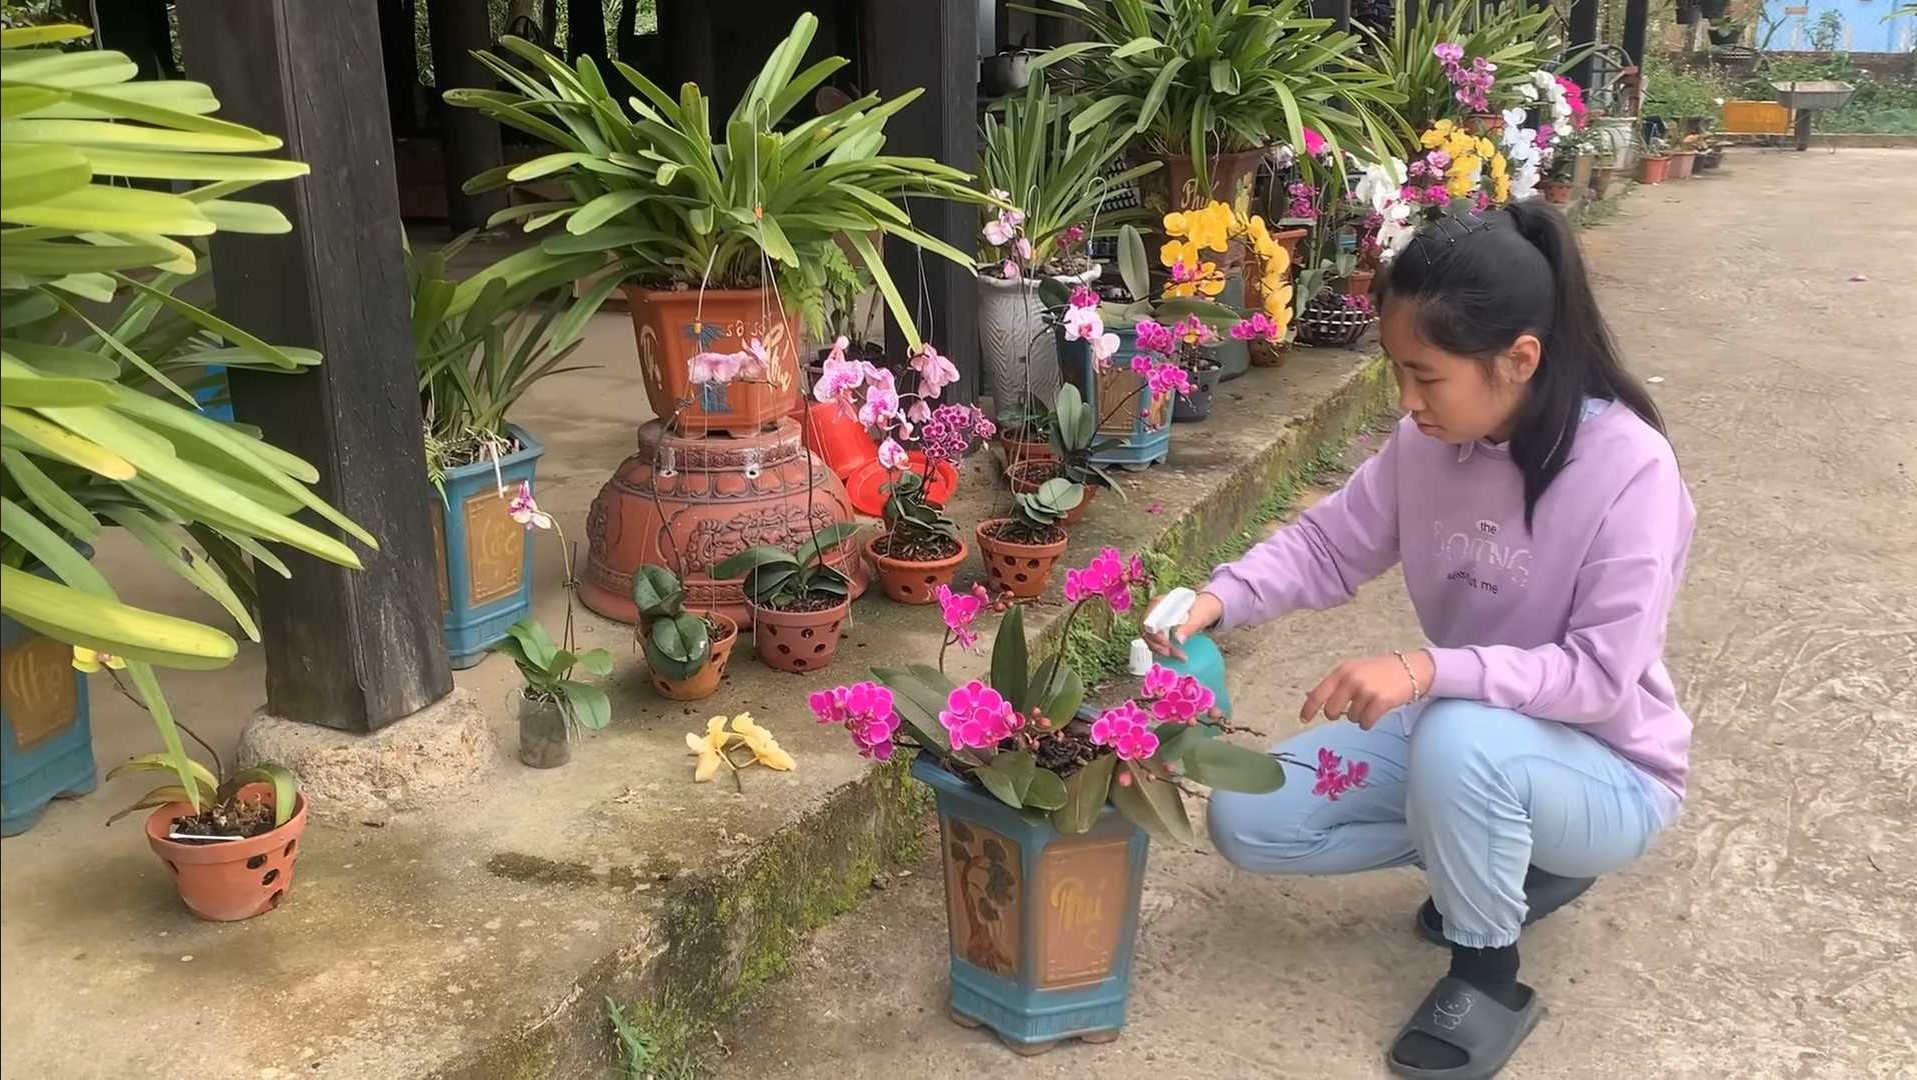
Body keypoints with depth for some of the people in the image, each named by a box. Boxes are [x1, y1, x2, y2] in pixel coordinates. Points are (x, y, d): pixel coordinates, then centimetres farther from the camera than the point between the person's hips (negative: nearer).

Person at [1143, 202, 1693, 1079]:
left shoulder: (1628, 467, -28)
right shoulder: (1427, 439, -11)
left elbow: (1603, 673, -29)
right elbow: (1330, 544, -2)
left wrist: (1430, 671, -41)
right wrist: (1220, 598, -21)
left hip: (1605, 772, -6)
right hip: (1464, 728, 6)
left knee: (1460, 742, -40)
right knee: (1246, 824, -5)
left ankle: (1487, 977, -11)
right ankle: (1506, 857, 10)